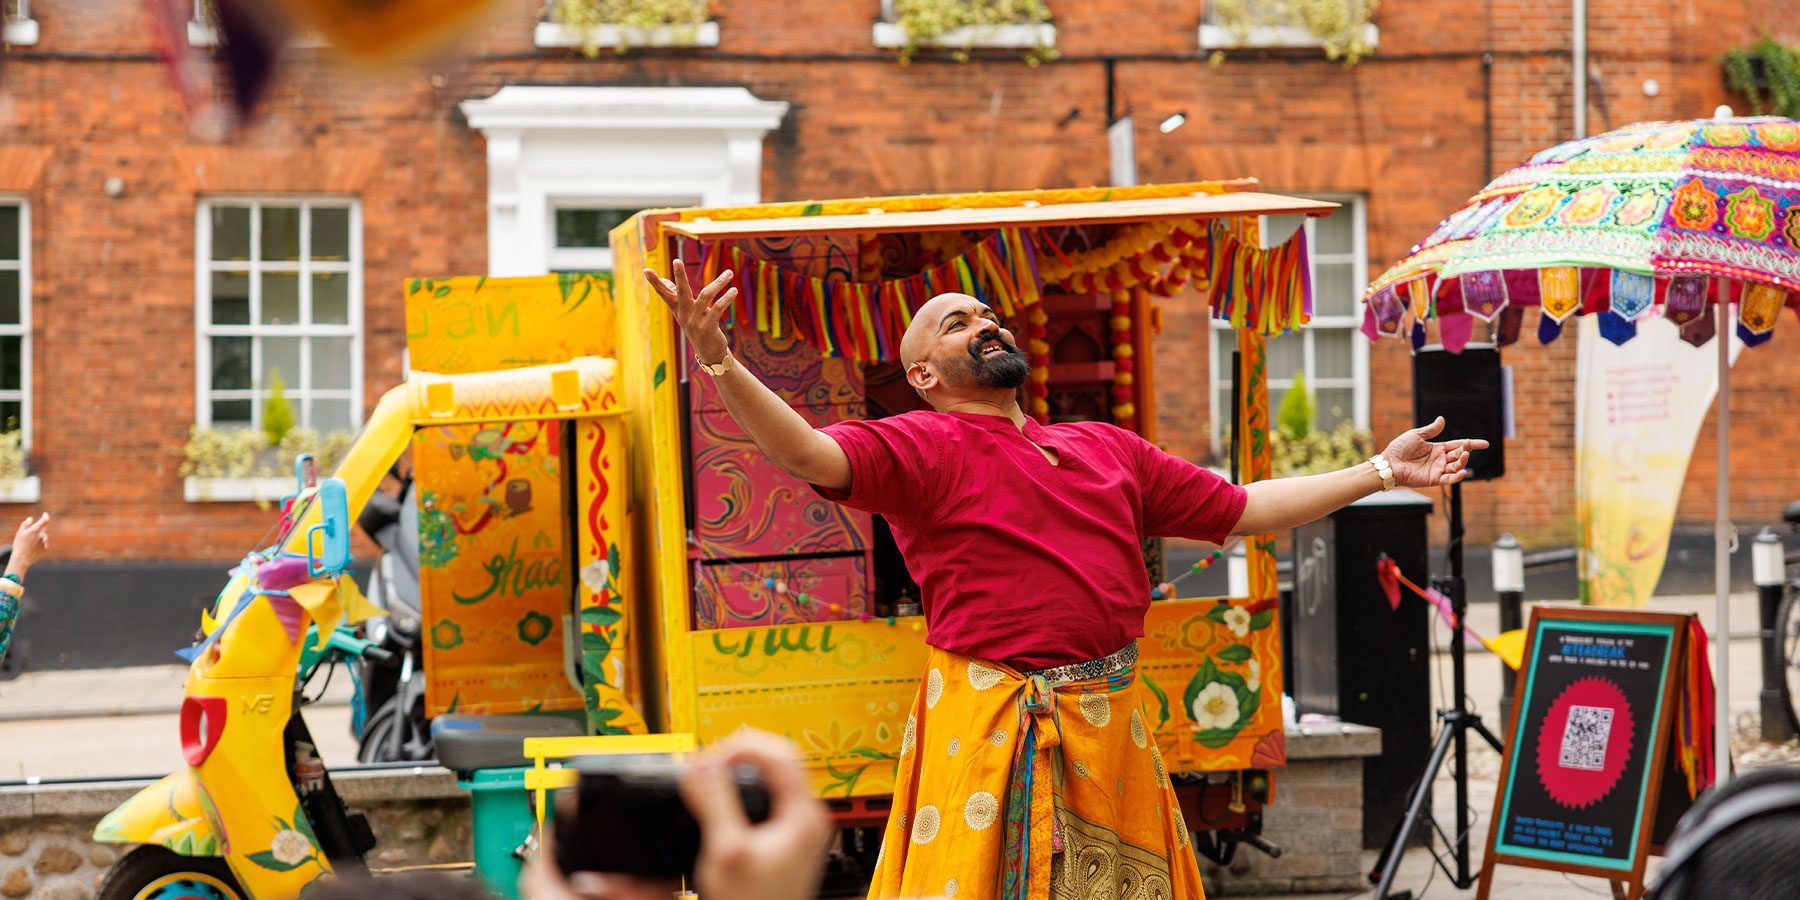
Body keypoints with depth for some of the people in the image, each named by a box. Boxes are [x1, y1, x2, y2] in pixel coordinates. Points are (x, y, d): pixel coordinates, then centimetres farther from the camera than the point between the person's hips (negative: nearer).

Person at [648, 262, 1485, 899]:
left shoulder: (1107, 448, 18)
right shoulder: (924, 447, -1)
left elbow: (1239, 509, 23)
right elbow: (812, 455, -19)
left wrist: (1379, 471, 23)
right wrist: (721, 364, -36)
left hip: (1109, 729, 6)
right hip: (990, 731, -6)